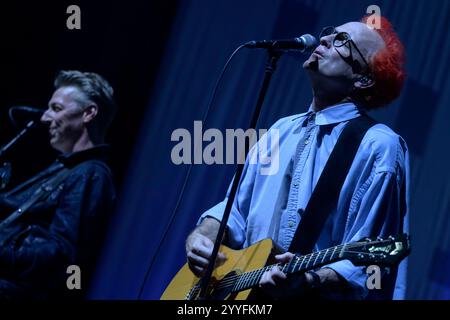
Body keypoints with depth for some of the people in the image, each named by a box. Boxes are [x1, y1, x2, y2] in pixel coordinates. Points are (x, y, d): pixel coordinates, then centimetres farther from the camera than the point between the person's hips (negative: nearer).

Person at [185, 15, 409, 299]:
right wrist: (201, 237, 3)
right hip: (245, 291, 6)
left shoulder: (378, 147, -5)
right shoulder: (282, 130, 17)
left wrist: (310, 281, -25)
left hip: (312, 293, -6)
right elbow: (237, 209, 22)